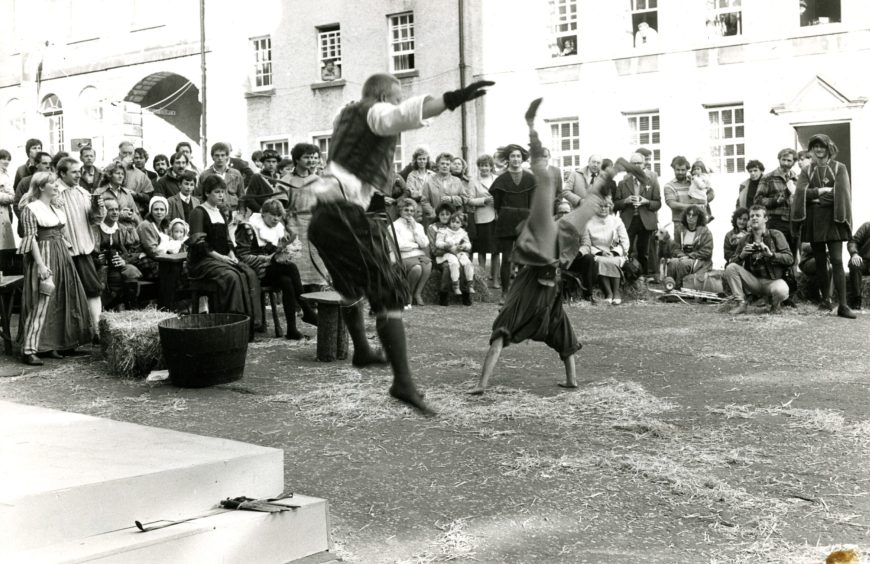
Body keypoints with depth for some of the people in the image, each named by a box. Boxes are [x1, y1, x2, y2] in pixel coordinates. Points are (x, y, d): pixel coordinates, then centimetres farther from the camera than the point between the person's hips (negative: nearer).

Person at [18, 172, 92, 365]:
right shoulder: (31, 209, -9)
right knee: (41, 302, -10)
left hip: (62, 255, 8)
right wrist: (41, 264, -20)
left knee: (61, 300, 9)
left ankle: (52, 344, 17)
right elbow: (31, 238, -14)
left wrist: (66, 255, 13)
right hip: (43, 255, -8)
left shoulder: (58, 207, 14)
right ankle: (29, 350, -8)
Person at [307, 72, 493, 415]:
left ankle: (361, 351, 50)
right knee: (388, 294, -13)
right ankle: (403, 383, -23)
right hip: (344, 216, -10)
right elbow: (403, 115, -28)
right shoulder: (374, 113, -4)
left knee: (352, 286, 31)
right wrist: (454, 98, -41)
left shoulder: (348, 115, 21)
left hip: (322, 217, 10)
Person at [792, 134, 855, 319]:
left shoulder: (839, 168, 7)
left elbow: (841, 193, -7)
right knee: (819, 261, 6)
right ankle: (826, 299, 17)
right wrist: (824, 190, -10)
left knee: (837, 260, -11)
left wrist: (815, 194, -7)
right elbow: (801, 192, -3)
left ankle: (843, 305, -14)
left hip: (832, 219, -3)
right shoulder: (807, 171, 13)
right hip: (813, 220, 3)